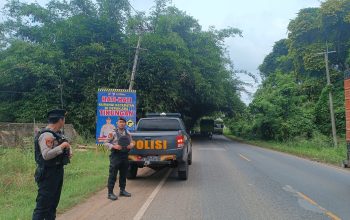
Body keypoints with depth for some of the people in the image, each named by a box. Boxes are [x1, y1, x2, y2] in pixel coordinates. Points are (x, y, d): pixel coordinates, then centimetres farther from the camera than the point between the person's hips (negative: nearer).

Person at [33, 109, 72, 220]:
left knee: (53, 203, 19)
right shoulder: (46, 135, -19)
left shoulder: (56, 134, 9)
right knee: (43, 206, -4)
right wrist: (62, 146, -23)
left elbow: (63, 146, 24)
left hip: (57, 172, 10)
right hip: (48, 174, -10)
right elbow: (46, 155, -29)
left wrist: (69, 150, 3)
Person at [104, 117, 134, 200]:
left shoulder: (128, 133, 11)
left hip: (125, 155, 6)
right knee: (113, 175, -3)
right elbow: (106, 143, -4)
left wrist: (131, 145, -3)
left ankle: (122, 190, 27)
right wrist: (114, 146, -20)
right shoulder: (112, 133, -5)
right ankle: (110, 193, 4)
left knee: (123, 174, 14)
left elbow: (132, 142, 20)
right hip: (115, 155, -5)